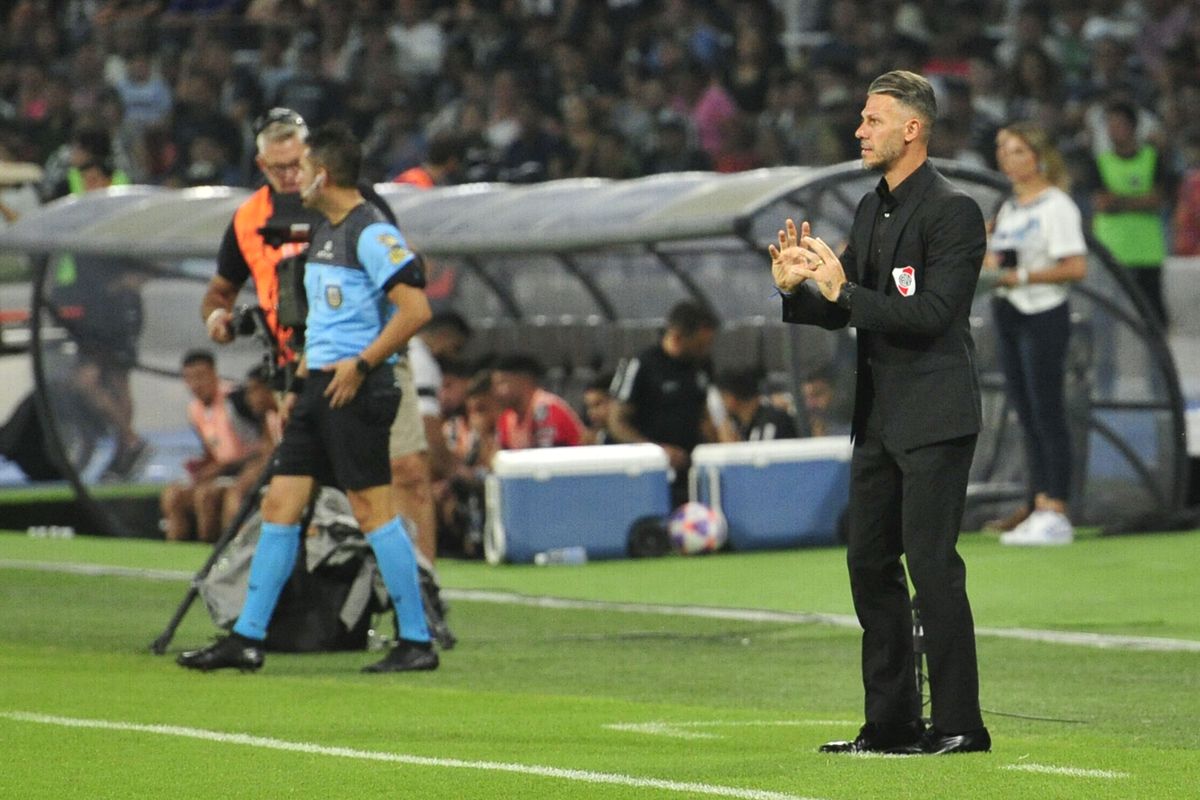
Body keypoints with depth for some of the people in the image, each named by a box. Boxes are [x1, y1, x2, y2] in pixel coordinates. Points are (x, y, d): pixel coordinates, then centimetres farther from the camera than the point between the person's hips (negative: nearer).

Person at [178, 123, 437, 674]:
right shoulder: (324, 230, 17)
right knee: (280, 504, 7)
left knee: (372, 509, -8)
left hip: (356, 389, -10)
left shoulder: (372, 234, -12)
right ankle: (247, 638, 11)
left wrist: (360, 365, -19)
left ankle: (417, 641, -2)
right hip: (320, 387, 10)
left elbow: (415, 310, -20)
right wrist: (302, 380, 22)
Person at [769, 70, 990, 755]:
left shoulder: (953, 211, -12)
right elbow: (840, 312, 16)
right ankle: (892, 723, 17)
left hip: (934, 417, -9)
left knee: (933, 566, -9)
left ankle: (959, 724, -5)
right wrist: (798, 288, -4)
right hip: (879, 416, 9)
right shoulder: (872, 209, 14)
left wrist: (843, 289, -24)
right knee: (870, 566, 10)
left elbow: (930, 315, -20)